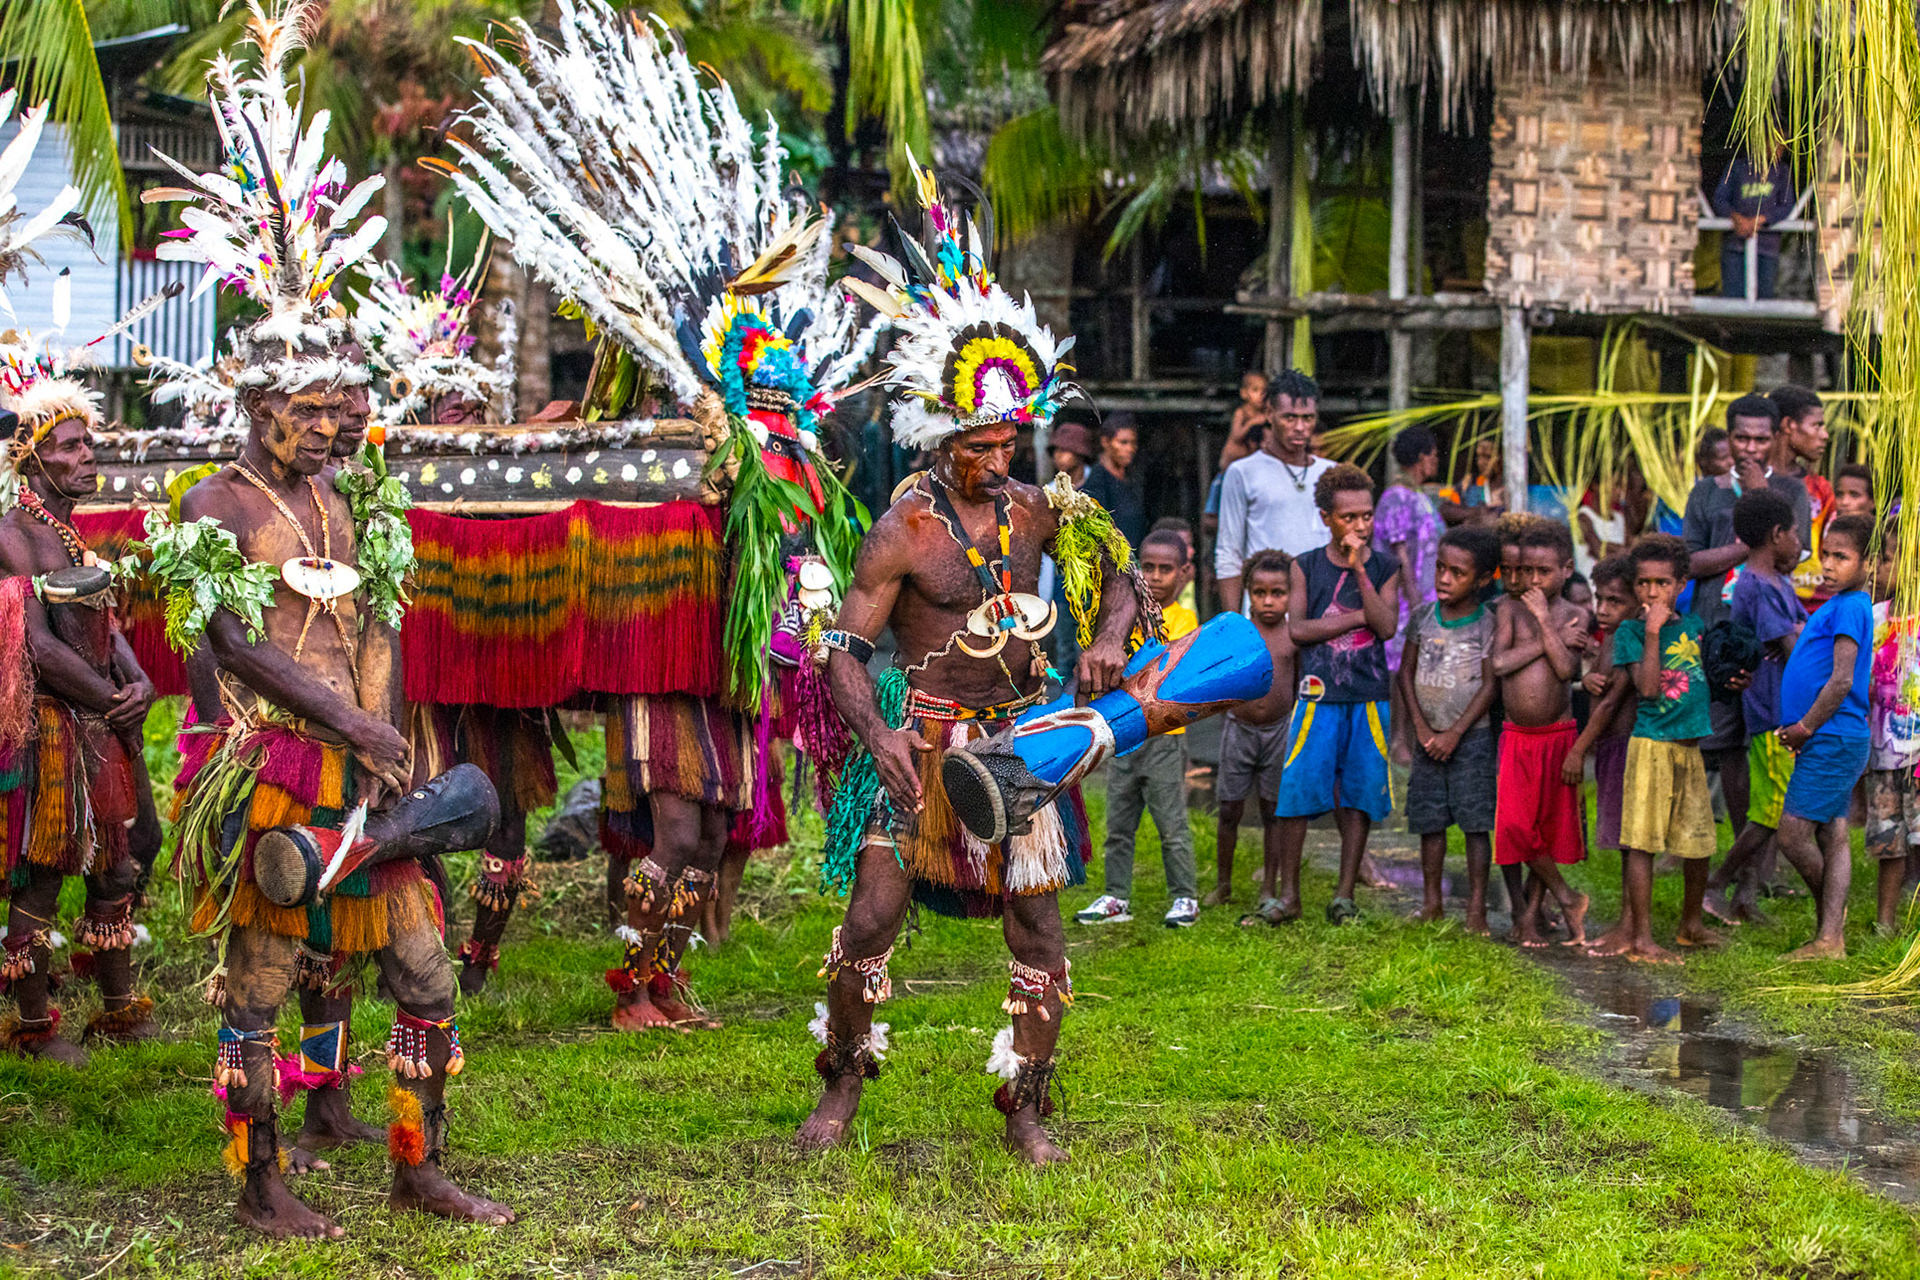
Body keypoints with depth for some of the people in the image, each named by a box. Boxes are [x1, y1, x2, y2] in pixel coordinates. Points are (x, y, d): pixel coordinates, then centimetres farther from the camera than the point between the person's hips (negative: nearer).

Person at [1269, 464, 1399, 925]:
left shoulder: (1385, 568, 6)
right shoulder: (1305, 567, 5)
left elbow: (1387, 626, -9)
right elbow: (1297, 629, -6)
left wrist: (1359, 570, -14)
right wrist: (1358, 617, -9)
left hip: (1369, 700, 1)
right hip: (1319, 696, -1)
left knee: (1358, 796, 3)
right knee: (1296, 790, -6)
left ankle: (1344, 894, 11)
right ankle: (1288, 895, 2)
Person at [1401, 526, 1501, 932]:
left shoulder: (1486, 624, -5)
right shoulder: (1422, 618, 6)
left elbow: (1490, 684, -7)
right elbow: (1406, 674, 7)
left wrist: (1455, 733, -12)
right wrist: (1421, 728, -3)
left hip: (1471, 736, -4)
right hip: (1428, 737, 4)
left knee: (1475, 821, -6)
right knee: (1430, 821, 7)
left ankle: (1476, 907, -2)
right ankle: (1431, 902, 15)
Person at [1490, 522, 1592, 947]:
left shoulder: (1575, 616, 0)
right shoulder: (1511, 612, 2)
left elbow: (1566, 668, -15)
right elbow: (1500, 663, -13)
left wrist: (1544, 621, -14)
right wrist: (1555, 638, -12)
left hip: (1558, 736, -1)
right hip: (1516, 736, 1)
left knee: (1551, 825, 3)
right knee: (1517, 824, -9)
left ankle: (1529, 912, 18)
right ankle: (1566, 899, 8)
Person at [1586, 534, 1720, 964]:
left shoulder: (1692, 625, 11)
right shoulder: (1630, 632, -5)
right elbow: (1647, 687, -17)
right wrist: (1653, 632, -19)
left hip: (1691, 746, 5)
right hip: (1651, 745, -5)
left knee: (1699, 841, 9)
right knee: (1642, 840, -6)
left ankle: (1691, 925, 28)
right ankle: (1639, 935, -4)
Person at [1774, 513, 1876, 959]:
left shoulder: (1849, 607, -14)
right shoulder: (1837, 607, 17)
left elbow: (1842, 680, -20)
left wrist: (1805, 727, -13)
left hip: (1832, 739, -10)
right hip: (1835, 741, 10)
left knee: (1793, 835, -8)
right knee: (1832, 836, 6)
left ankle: (1829, 923, 5)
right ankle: (1832, 937, 4)